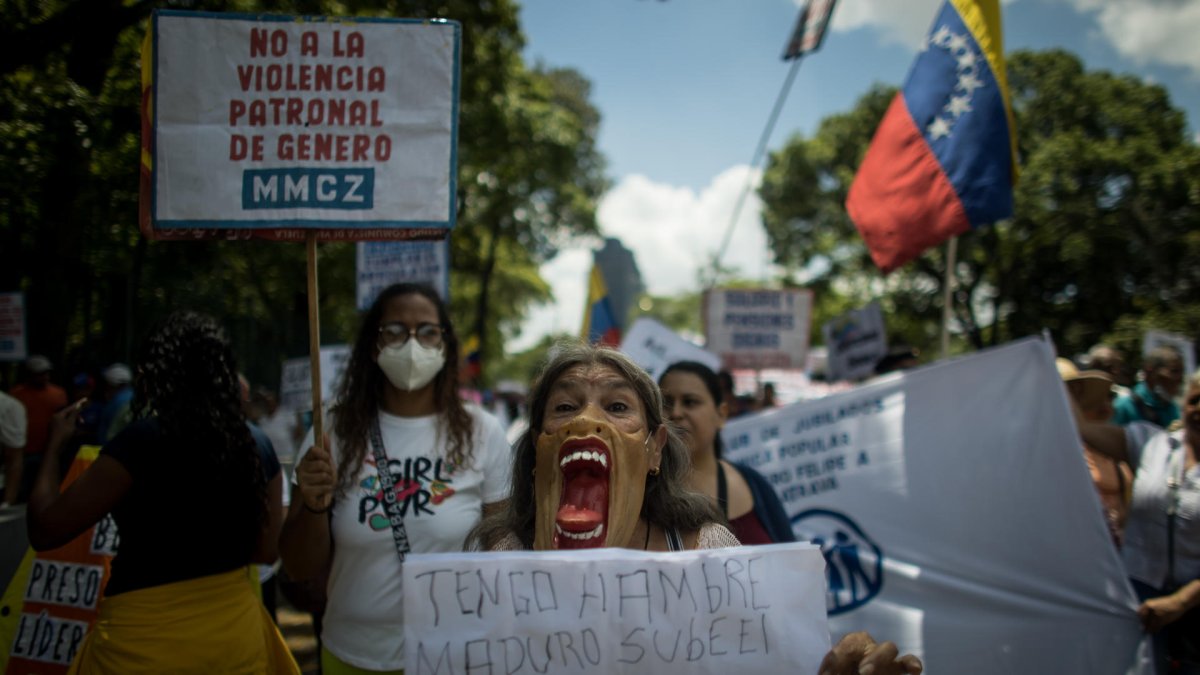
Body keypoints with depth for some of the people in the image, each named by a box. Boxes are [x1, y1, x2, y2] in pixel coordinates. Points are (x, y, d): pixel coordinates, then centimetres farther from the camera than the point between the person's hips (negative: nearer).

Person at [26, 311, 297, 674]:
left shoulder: (139, 443, -17)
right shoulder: (257, 446, -4)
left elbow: (44, 531, -9)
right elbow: (267, 550, 5)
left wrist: (55, 444, 4)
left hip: (146, 641, -4)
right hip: (237, 633, 4)